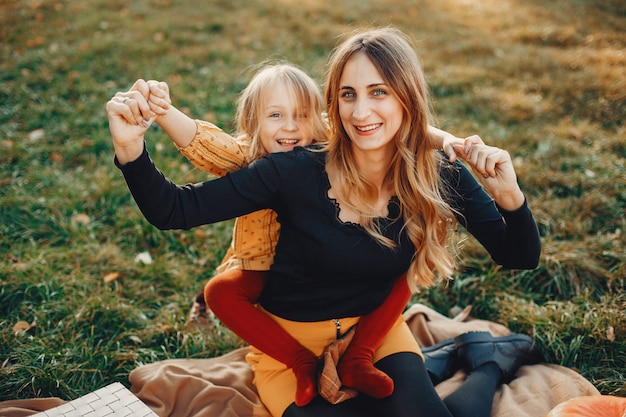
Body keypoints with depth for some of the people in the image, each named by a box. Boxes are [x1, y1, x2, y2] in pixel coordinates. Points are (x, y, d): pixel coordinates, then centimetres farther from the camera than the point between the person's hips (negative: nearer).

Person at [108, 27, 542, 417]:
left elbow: (521, 258, -8)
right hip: (293, 343, -1)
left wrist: (508, 195, -28)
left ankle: (486, 363, 10)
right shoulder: (296, 172, -22)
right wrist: (131, 148, -40)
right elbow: (174, 211, -22)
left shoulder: (439, 177, -13)